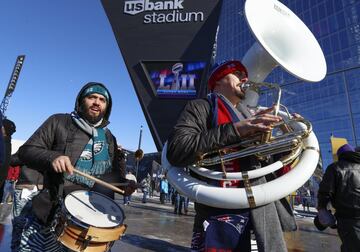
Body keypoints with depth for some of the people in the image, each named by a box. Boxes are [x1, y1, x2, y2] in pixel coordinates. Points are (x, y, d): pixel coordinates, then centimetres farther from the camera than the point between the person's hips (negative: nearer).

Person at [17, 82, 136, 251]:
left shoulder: (109, 138, 13)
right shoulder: (59, 122, 3)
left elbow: (116, 169, 18)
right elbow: (26, 150, 0)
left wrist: (124, 183, -4)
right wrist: (52, 157, -20)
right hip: (52, 210, -2)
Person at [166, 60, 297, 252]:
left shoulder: (249, 116, 20)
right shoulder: (201, 107, 0)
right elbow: (176, 151, -18)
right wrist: (235, 129, -20)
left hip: (264, 212, 7)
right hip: (222, 215, -6)